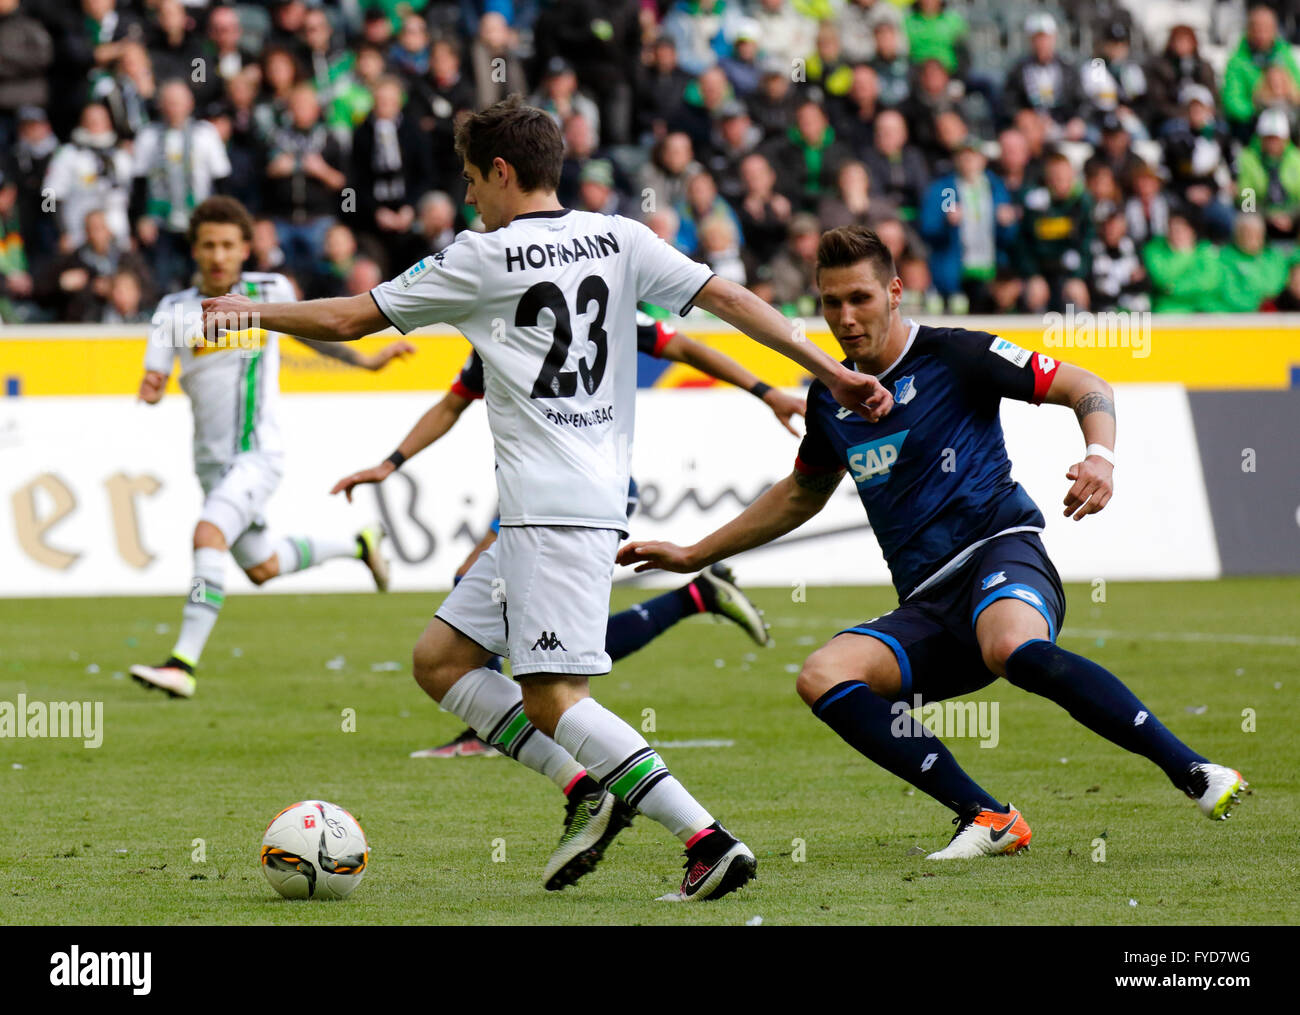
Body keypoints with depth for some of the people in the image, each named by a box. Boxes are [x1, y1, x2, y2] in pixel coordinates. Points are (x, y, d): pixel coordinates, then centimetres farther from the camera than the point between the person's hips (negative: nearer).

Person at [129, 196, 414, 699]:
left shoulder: (270, 291, -1)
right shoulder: (175, 310, 1)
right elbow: (155, 382, -2)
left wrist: (365, 360, 23)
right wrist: (151, 388, -26)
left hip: (257, 452, -4)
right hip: (212, 458, 4)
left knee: (209, 535, -26)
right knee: (262, 567, 16)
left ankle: (183, 663, -29)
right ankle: (357, 544, 43)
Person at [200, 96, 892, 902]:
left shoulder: (483, 259, -4)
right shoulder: (618, 241, 11)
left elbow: (347, 320, 4)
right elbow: (730, 299, 4)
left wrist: (251, 311, 19)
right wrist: (830, 371, 5)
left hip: (556, 510, -8)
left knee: (551, 697, -11)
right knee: (441, 659, 14)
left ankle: (710, 842, -20)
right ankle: (589, 791, 7)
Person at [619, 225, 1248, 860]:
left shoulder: (954, 356, 0)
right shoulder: (831, 397, 17)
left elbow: (1086, 389, 3)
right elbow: (800, 496, 35)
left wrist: (1100, 459, -17)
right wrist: (693, 555, 36)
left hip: (999, 552, -6)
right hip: (926, 606, 6)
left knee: (1014, 648, -41)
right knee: (822, 676, -22)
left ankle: (1195, 773, -37)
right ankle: (987, 819, -24)